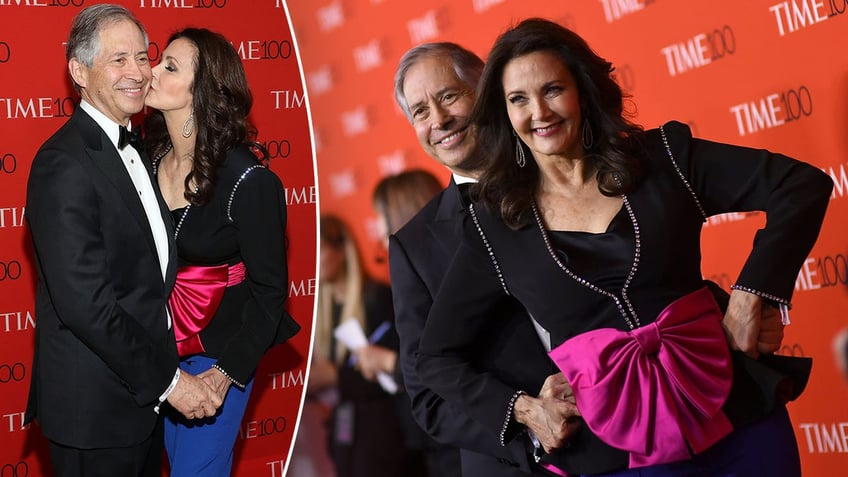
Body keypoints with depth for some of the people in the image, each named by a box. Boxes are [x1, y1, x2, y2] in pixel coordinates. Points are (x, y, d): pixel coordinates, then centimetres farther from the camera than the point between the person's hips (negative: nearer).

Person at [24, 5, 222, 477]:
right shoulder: (65, 164, -20)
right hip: (95, 409, -9)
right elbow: (85, 303, -25)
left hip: (143, 392, 9)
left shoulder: (133, 150, 10)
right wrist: (168, 380, -19)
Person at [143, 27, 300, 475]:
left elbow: (269, 288, -14)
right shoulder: (148, 160, -6)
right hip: (157, 344, 5)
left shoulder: (248, 181, -21)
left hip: (219, 349, -5)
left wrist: (226, 372, -15)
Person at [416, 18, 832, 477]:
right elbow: (435, 357, 6)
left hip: (736, 416, 0)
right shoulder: (492, 225, 0)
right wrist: (521, 409, -6)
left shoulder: (662, 158, 0)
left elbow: (804, 185, -2)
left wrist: (751, 295, -11)